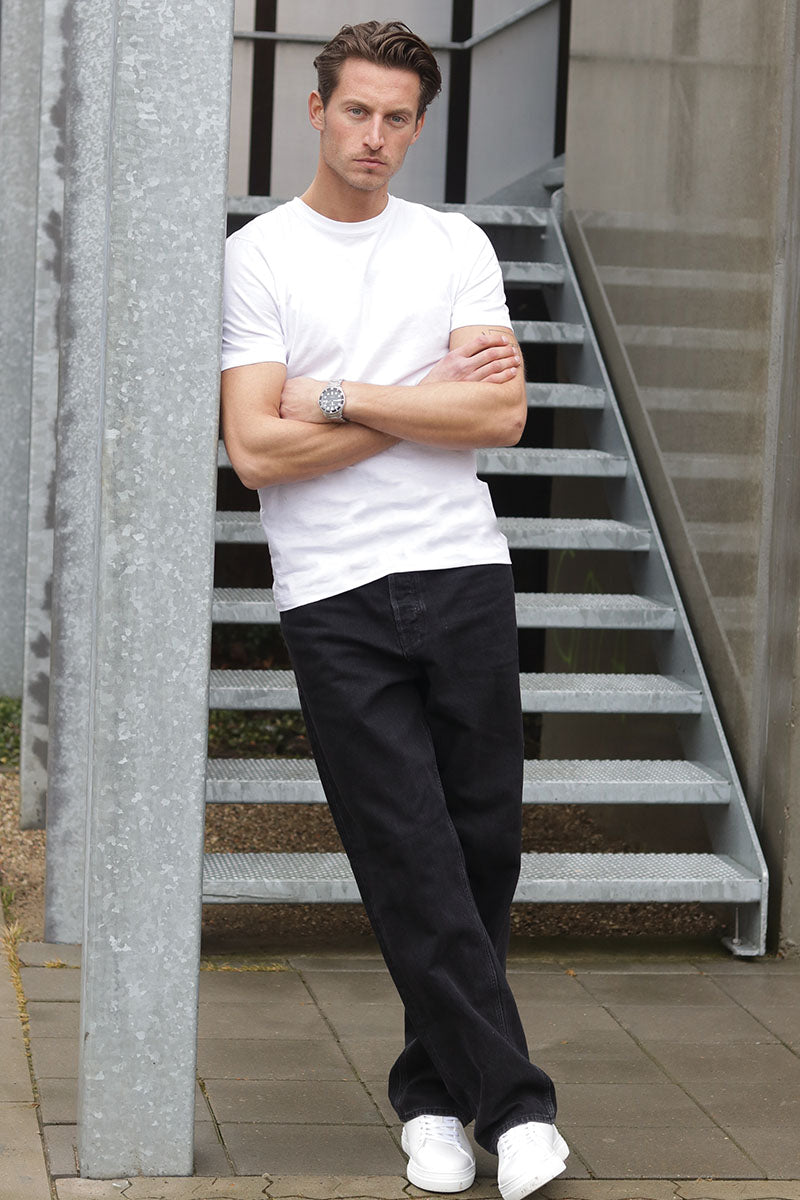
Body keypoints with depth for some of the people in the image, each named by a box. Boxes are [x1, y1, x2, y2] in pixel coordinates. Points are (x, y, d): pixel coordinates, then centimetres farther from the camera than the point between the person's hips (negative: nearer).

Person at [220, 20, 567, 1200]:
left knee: (483, 842, 3)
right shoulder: (257, 255, 3)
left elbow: (504, 412, -2)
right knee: (413, 863, -4)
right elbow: (256, 448, -7)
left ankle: (435, 1089, 21)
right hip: (333, 599, -2)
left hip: (463, 572, 3)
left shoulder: (457, 246, 11)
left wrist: (345, 399, -7)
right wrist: (430, 401, -3)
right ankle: (511, 1100, 3)